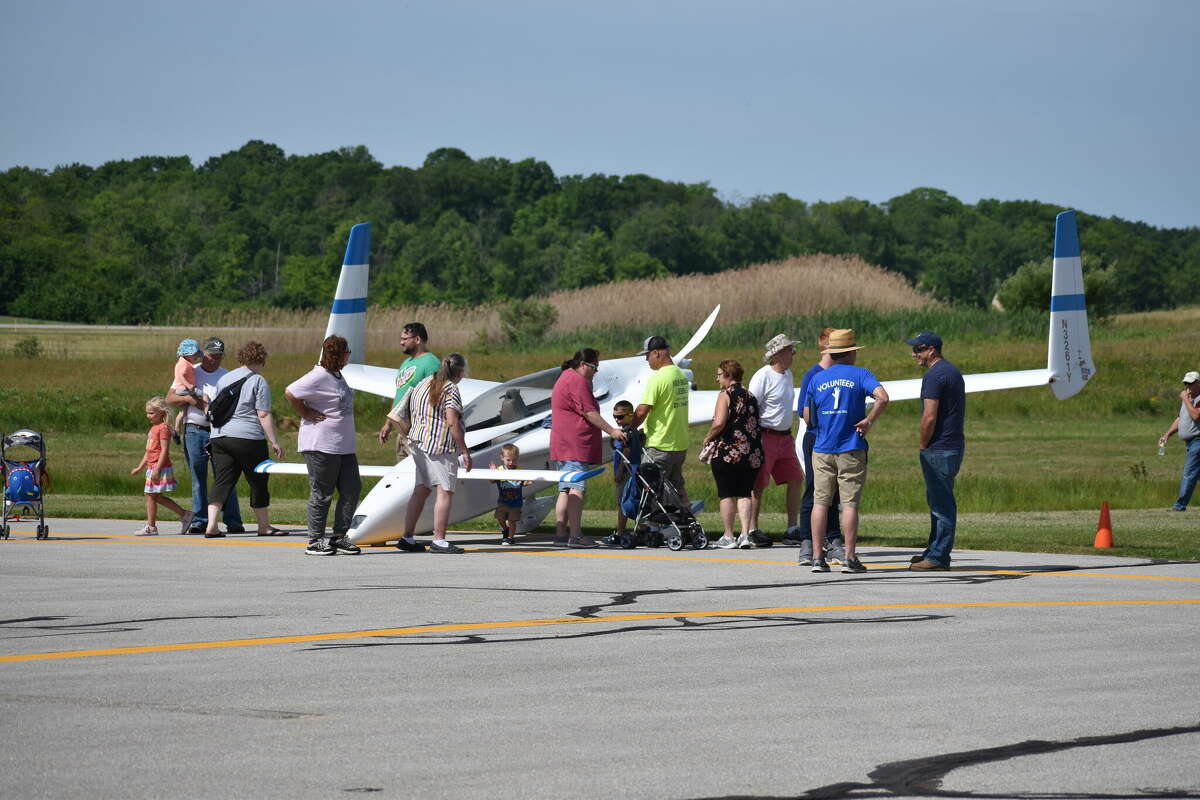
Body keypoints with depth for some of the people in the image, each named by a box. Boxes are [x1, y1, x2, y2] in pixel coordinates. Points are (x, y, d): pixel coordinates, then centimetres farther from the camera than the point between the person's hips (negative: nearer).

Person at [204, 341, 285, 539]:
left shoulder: (224, 379, 16)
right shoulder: (258, 381, -4)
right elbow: (264, 415, -9)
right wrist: (274, 442, -8)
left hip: (219, 436, 6)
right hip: (248, 438, -6)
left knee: (221, 482, 2)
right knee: (258, 482, 6)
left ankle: (211, 526, -10)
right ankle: (264, 526, 14)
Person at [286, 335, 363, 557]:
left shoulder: (337, 375, 13)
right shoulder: (319, 376, -16)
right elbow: (290, 392, -21)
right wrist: (306, 414, -13)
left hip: (343, 445, 9)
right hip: (321, 445, -9)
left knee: (352, 489, 7)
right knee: (322, 494, -3)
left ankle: (339, 537, 13)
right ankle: (315, 541, 5)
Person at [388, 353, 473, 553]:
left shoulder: (423, 385, 15)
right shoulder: (450, 389, -10)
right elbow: (452, 423, -19)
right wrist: (465, 451, -15)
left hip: (419, 444, 9)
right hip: (440, 446, -9)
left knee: (420, 490, 11)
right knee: (445, 491, -5)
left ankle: (407, 538, 9)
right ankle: (439, 541, -8)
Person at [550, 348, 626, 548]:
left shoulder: (564, 378, 24)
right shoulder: (578, 381, -10)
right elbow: (589, 412, -15)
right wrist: (611, 430, -13)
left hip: (562, 447, 11)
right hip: (576, 446, -11)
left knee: (565, 491, 9)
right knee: (577, 489, -13)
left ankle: (561, 534, 7)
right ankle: (575, 536, -19)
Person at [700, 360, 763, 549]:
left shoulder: (726, 395, -7)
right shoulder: (750, 397, 14)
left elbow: (719, 423, -18)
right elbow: (755, 425, 15)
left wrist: (708, 437, -3)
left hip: (726, 452, -6)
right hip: (752, 454, 6)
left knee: (726, 494, 2)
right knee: (744, 494, 10)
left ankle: (728, 537, 2)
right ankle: (745, 534, -1)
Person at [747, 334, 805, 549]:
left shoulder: (788, 374, 13)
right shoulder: (763, 376, -14)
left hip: (784, 437, 9)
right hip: (765, 436, -9)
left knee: (796, 479, 6)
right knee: (758, 485, -4)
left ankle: (792, 530, 12)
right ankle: (752, 530, 1)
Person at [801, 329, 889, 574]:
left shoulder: (817, 379, 8)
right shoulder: (860, 375, -2)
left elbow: (808, 419, 10)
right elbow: (883, 397, -19)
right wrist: (869, 421, -8)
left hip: (822, 450, 3)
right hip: (851, 450, -3)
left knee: (820, 502, 4)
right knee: (849, 503, -1)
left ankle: (817, 557, 0)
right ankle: (849, 558, -3)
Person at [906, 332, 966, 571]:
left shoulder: (934, 376, -16)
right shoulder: (953, 371, 16)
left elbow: (929, 417, -22)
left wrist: (924, 445, -8)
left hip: (938, 450, -10)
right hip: (955, 446, 10)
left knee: (941, 503, -6)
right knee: (937, 500, 18)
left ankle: (938, 557, -3)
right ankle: (934, 551, 24)